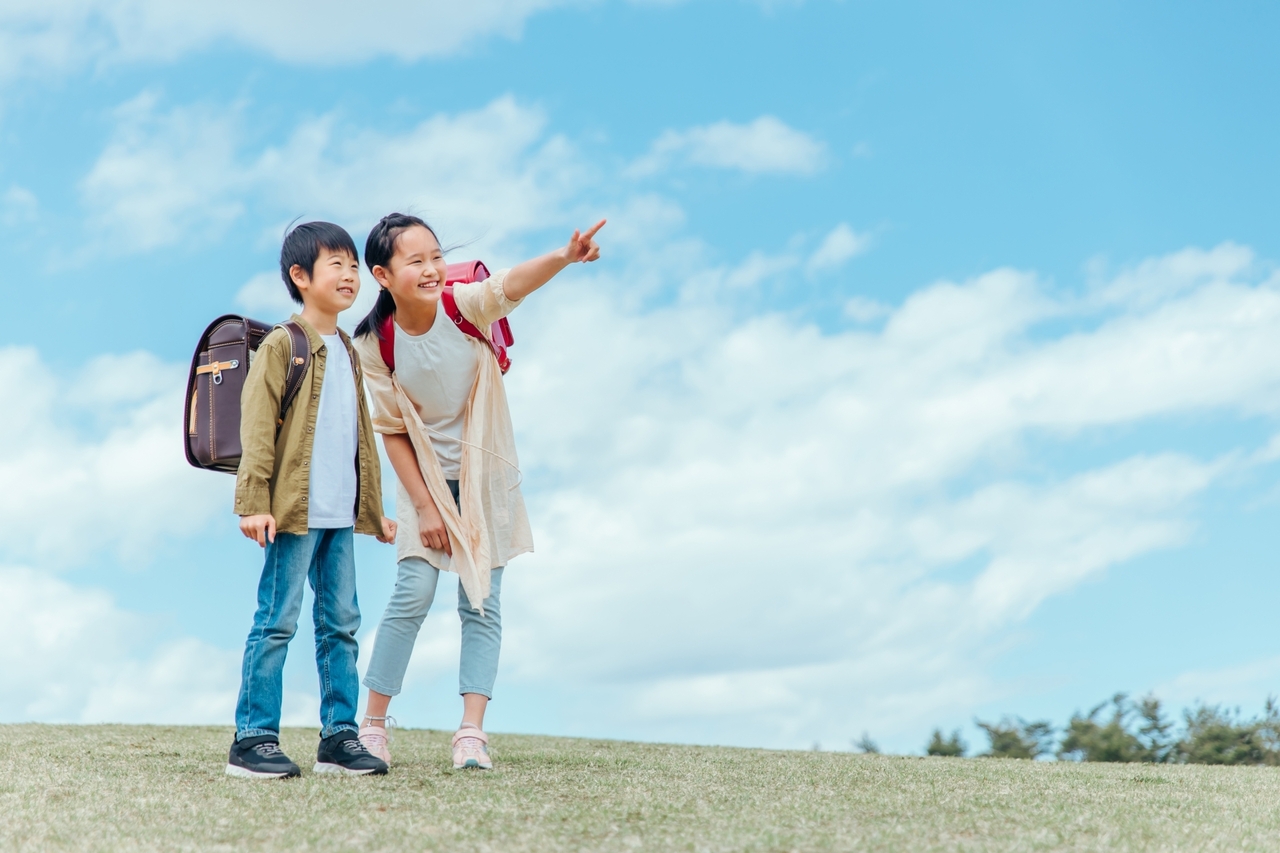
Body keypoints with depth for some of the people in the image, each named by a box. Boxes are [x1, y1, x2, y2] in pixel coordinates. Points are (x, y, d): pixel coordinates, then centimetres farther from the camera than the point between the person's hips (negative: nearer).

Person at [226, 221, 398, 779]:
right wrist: (253, 502, -18)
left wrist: (376, 507, 23)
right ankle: (253, 739, 1)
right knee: (277, 622, -5)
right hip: (295, 512, -7)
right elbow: (257, 426, -11)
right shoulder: (282, 345, -5)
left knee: (340, 624, 9)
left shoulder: (349, 351, 18)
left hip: (341, 514, 7)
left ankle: (339, 736, 15)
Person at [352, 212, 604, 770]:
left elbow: (512, 283, -37)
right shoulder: (375, 345, -14)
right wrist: (423, 505, -11)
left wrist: (565, 258, -57)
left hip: (485, 473, 1)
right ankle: (372, 724, 6)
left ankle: (471, 733, 1)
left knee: (482, 603, -1)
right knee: (414, 591, -8)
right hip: (425, 476, 0)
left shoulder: (465, 305, -17)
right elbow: (392, 430, -8)